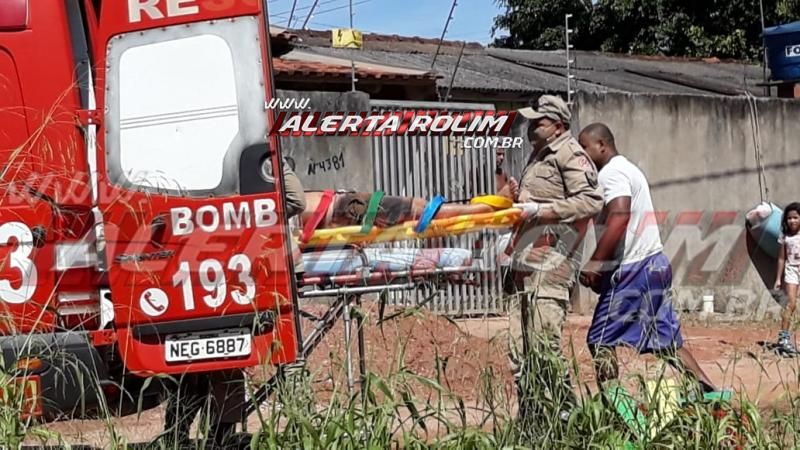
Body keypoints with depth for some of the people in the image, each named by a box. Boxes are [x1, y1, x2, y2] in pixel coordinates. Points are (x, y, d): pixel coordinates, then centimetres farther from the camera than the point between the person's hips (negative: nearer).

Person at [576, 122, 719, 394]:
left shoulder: (612, 172, -10)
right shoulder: (628, 168, 22)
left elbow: (619, 217, -24)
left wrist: (595, 262, -24)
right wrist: (604, 265, 16)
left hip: (633, 269, -10)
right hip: (654, 264, 10)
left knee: (600, 340, -5)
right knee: (666, 340, 12)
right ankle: (707, 391, 9)